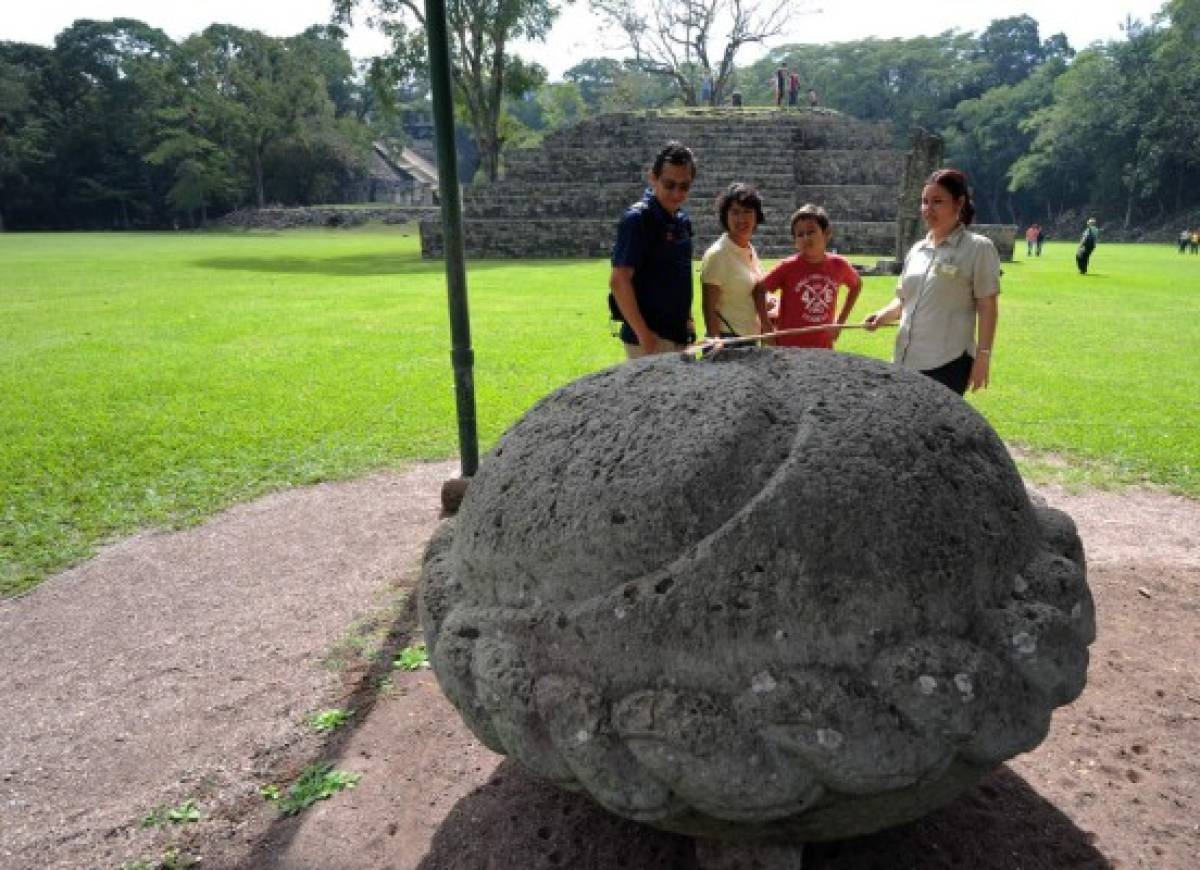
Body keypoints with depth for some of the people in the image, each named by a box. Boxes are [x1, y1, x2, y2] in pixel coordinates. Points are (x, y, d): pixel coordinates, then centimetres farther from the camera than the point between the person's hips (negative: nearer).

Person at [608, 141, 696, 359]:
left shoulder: (682, 220, 12)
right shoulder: (637, 219, -12)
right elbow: (618, 281, -19)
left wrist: (687, 321, 15)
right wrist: (644, 335, -22)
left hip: (678, 335, 8)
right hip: (650, 338, -8)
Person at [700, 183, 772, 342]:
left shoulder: (752, 252, 12)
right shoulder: (716, 255, -10)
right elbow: (709, 308, -13)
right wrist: (715, 344, -19)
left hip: (752, 341, 7)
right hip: (727, 339, -7)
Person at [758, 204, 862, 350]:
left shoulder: (839, 265, -1)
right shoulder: (788, 267, -10)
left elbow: (857, 285, 18)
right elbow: (760, 290, -2)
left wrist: (840, 321, 12)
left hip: (824, 349, 3)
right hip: (789, 348, -3)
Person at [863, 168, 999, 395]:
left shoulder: (979, 248, -4)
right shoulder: (917, 250, 14)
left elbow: (987, 307, -6)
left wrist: (983, 356, -12)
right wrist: (883, 315, 1)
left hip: (948, 364, -6)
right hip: (906, 361, 6)